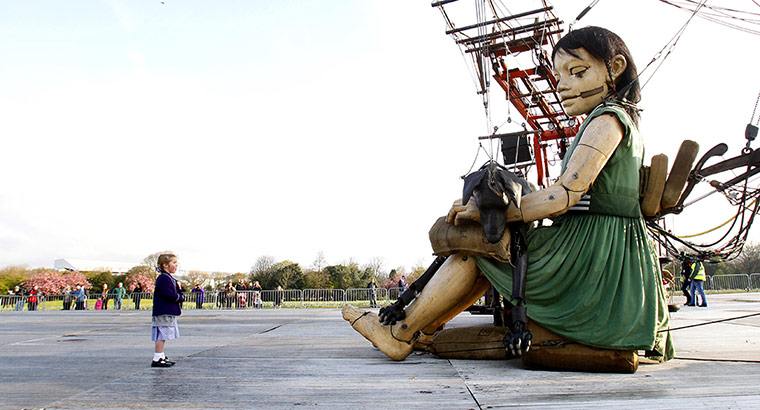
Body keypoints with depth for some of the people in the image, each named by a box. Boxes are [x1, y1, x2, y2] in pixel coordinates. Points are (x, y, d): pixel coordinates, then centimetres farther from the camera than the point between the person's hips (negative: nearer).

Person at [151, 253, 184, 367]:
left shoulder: (170, 278, 19)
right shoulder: (164, 278, -14)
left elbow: (177, 293, 24)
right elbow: (168, 294, -23)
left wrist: (180, 294, 3)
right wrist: (180, 297, -10)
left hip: (169, 312, 11)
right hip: (164, 313, -11)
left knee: (163, 336, 15)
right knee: (162, 335, -9)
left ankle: (161, 357, 22)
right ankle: (157, 359, -6)